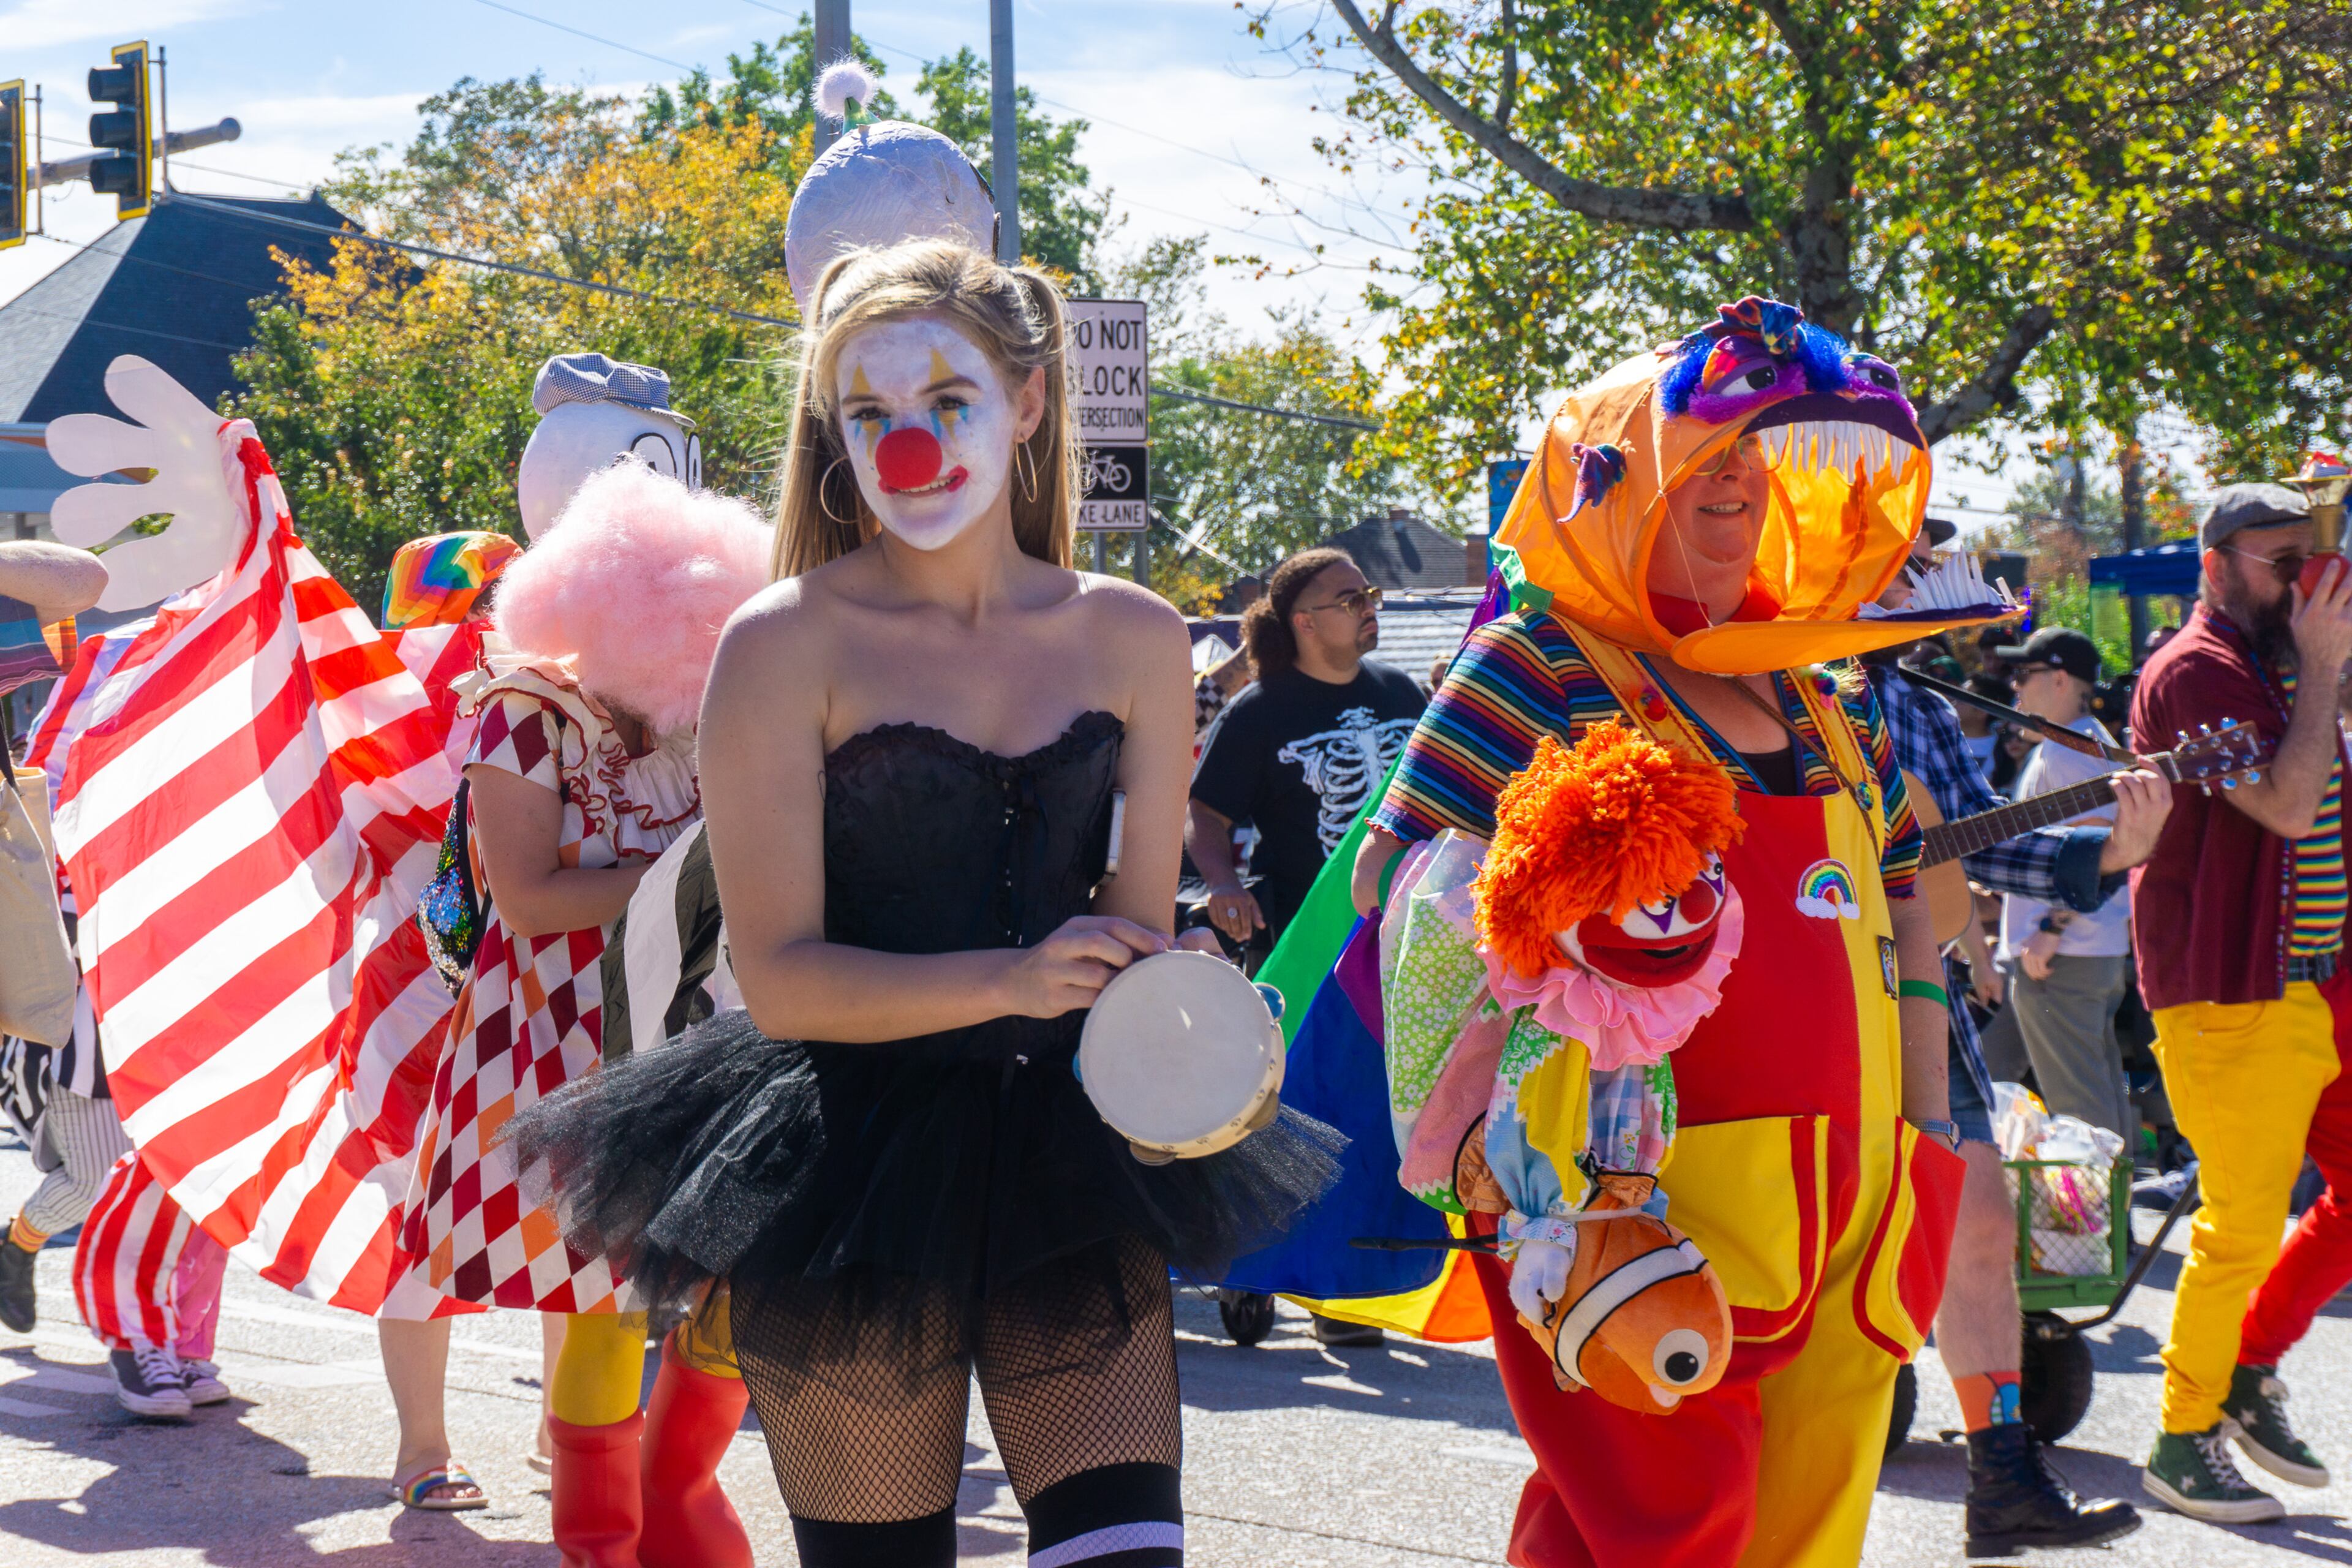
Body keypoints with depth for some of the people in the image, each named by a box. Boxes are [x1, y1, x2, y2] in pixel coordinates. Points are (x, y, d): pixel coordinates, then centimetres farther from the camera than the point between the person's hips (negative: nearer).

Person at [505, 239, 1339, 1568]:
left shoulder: (1133, 642, 5)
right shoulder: (790, 644, -6)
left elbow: (1139, 935, 11)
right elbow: (780, 978, -11)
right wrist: (1011, 979, -24)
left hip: (1066, 1159, 3)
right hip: (853, 1161, -3)